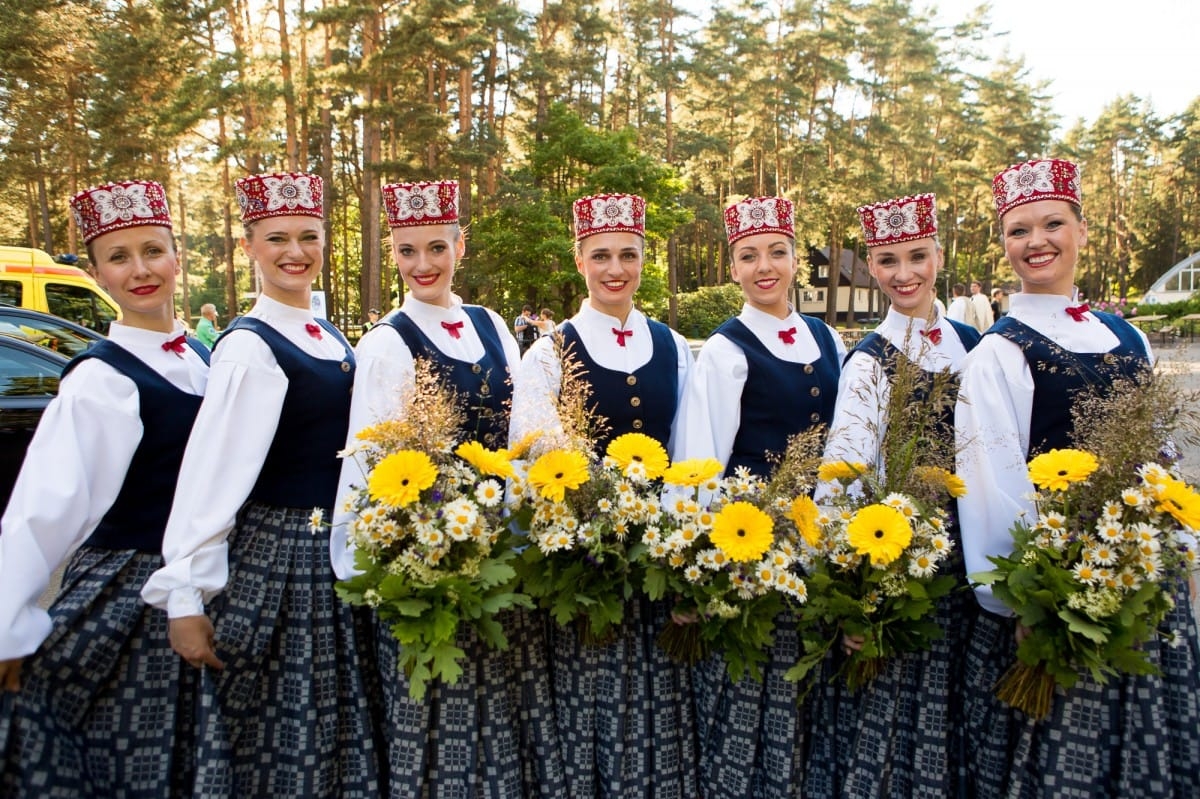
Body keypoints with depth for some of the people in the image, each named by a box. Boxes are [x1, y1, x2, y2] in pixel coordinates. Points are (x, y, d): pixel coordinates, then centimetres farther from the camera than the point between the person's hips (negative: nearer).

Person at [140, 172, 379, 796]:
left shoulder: (330, 338, 9)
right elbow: (210, 476, -20)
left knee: (334, 733, 19)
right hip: (274, 561, -7)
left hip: (337, 557, 8)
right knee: (277, 744, 7)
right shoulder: (250, 346, -15)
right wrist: (185, 598, -21)